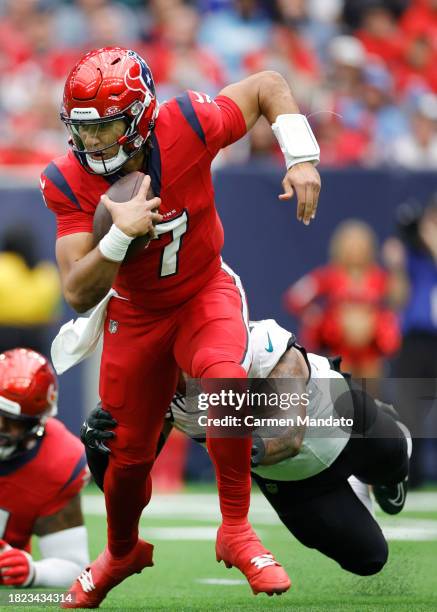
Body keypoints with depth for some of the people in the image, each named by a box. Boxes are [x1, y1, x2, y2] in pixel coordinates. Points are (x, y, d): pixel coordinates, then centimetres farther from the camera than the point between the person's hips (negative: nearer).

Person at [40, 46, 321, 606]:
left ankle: (236, 530, -16)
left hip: (205, 293, -2)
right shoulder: (70, 183, -22)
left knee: (226, 380, -34)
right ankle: (122, 552, 44)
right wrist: (119, 233, -41)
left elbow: (267, 86, -9)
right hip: (135, 313, 2)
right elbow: (78, 295, -25)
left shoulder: (184, 128, -26)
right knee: (127, 453, 10)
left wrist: (301, 160, -19)